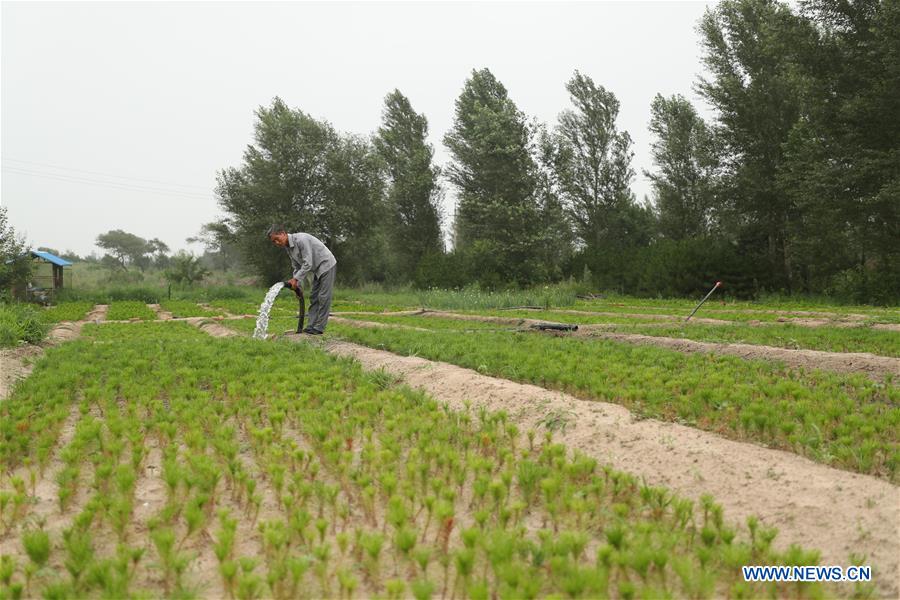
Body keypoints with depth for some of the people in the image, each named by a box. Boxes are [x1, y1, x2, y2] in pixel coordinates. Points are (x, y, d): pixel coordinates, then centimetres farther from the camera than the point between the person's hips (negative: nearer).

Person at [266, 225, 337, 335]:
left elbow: (307, 264, -28)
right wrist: (296, 284, 3)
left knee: (323, 297, -9)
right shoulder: (288, 247, 3)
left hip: (326, 265, -10)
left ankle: (319, 328, -7)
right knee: (313, 297, 8)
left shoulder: (301, 239, -26)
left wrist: (296, 279, -23)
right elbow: (297, 267, 11)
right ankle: (311, 326, 10)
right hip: (317, 269, 10)